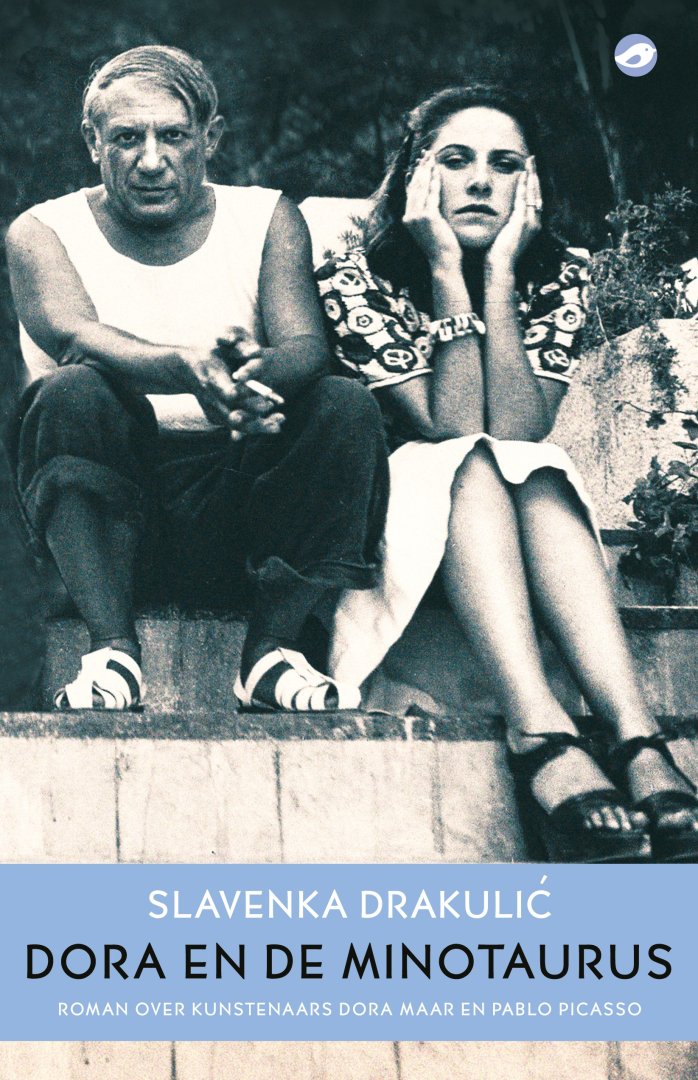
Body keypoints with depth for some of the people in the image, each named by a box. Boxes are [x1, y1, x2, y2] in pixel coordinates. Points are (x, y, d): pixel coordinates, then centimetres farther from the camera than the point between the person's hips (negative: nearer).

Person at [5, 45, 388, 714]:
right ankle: (112, 653, -33)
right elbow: (74, 335, -18)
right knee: (74, 393, -30)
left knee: (347, 408, -23)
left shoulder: (267, 219, 10)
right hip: (105, 489, -1)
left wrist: (257, 374, -35)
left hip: (233, 493, 2)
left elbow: (307, 343, -8)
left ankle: (274, 648, -23)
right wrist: (188, 367, -40)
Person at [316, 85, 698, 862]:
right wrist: (446, 269, -21)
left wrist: (499, 273, -19)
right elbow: (448, 430, -20)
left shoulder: (558, 279, 0)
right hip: (392, 510, -2)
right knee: (472, 466, -32)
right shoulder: (356, 281, -8)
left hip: (519, 521, 3)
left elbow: (519, 431, -17)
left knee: (534, 474, -30)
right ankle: (540, 736, -54)